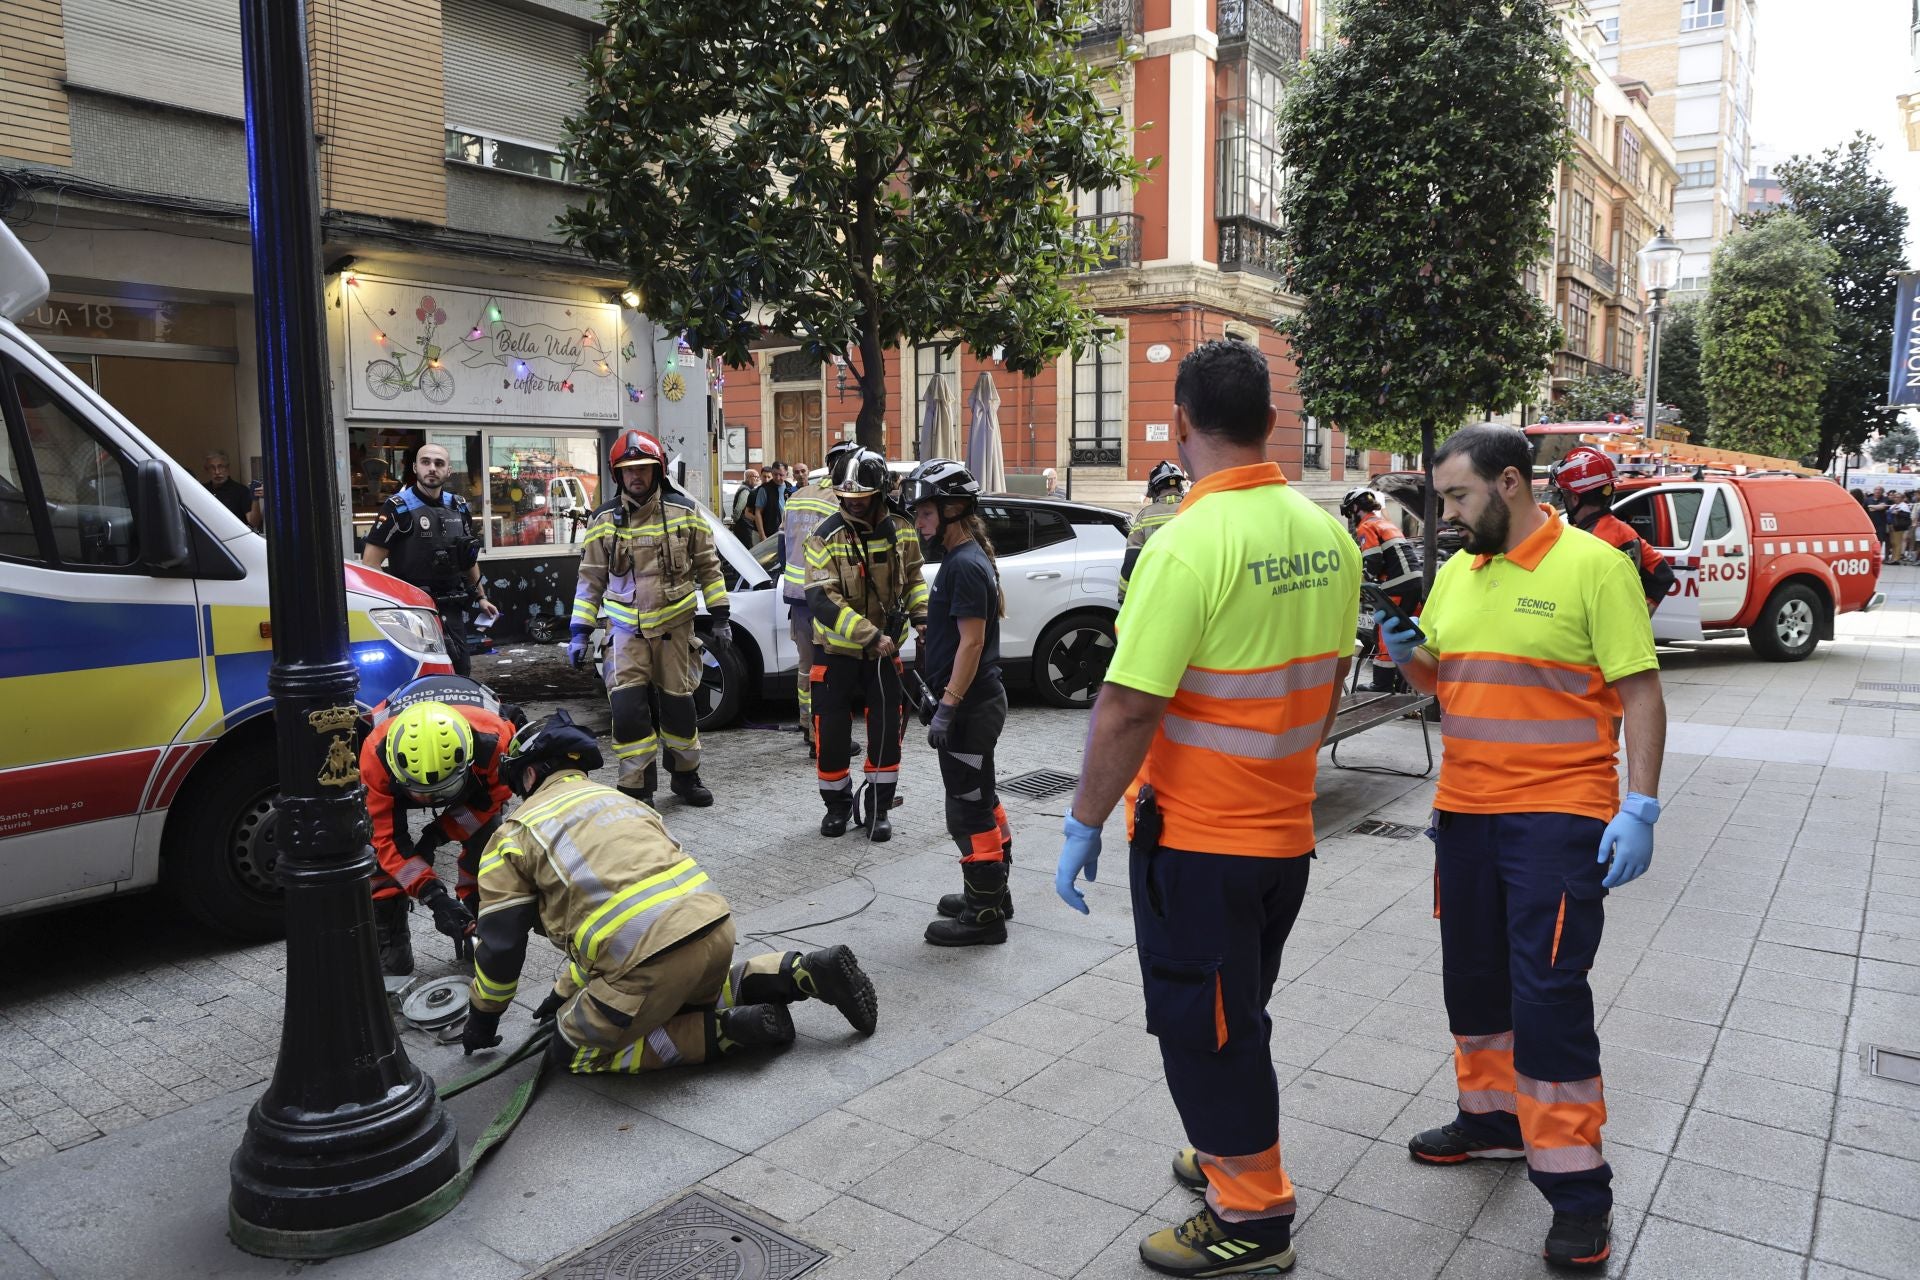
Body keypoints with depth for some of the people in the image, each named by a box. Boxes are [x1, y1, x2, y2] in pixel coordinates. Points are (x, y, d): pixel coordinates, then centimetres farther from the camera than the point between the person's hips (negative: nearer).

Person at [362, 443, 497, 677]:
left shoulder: (459, 508, 12)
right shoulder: (398, 508, -7)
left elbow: (469, 558, 23)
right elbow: (370, 562, -10)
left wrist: (481, 597, 22)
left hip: (453, 609, 6)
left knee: (461, 670, 10)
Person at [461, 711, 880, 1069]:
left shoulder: (515, 835, 9)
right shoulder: (617, 799, 27)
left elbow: (499, 944, 9)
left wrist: (482, 1018, 28)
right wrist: (567, 989, 44)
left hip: (651, 958, -7)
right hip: (715, 923, 7)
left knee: (572, 1052, 15)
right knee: (687, 998, 36)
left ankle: (727, 1031, 0)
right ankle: (802, 972, 14)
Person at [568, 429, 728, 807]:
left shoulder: (684, 512, -1)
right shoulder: (604, 520, 0)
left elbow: (708, 567, 7)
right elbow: (590, 579, 5)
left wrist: (721, 616, 3)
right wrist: (579, 632, 1)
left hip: (675, 625, 0)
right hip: (628, 628, 0)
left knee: (678, 703, 8)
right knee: (628, 707, -10)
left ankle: (685, 774, 27)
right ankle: (637, 788, 1)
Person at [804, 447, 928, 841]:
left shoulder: (900, 531, -3)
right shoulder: (825, 536, -16)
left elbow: (913, 579, 13)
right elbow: (821, 600, -23)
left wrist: (922, 618, -4)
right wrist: (871, 636, -28)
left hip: (886, 647, 3)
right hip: (836, 649, -2)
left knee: (887, 729, 4)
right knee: (832, 730, 5)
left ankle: (880, 806, 20)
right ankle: (837, 803, 25)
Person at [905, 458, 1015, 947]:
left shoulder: (965, 565, -18)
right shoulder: (971, 558, 13)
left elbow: (971, 640, -22)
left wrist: (947, 706, -23)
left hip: (970, 706, -11)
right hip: (978, 701, 11)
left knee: (969, 810, -2)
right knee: (982, 800, 20)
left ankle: (984, 915, 7)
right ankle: (993, 893, 33)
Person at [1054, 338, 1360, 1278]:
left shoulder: (1190, 543, -23)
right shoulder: (1327, 535, 1)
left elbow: (1127, 710, -24)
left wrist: (1083, 826, -14)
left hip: (1197, 837, -7)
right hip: (1286, 829, 7)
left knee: (1203, 1029, 9)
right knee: (1236, 1016, 24)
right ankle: (1232, 1154, 42)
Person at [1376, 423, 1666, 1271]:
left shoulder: (1592, 565, -11)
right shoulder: (1456, 572, 9)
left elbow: (1639, 693, -11)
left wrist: (1640, 808, -16)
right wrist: (1409, 653, -3)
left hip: (1558, 813, -7)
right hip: (1465, 809, 7)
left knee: (1548, 993, -5)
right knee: (1473, 977, 16)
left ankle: (1576, 1185, 9)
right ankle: (1493, 1119, 36)